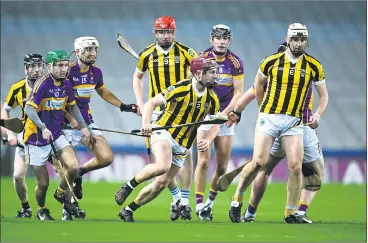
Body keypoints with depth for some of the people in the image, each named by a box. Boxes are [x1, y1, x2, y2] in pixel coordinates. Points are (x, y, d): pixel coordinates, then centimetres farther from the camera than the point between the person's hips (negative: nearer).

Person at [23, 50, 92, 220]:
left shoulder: (66, 84, 3)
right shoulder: (43, 84, -19)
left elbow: (72, 106, 20)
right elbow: (29, 109, -25)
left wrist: (83, 126, 14)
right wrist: (43, 128, -34)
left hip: (56, 135, 5)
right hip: (37, 138, -5)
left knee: (73, 166, -17)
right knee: (43, 183, 0)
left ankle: (61, 194, 13)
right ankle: (41, 210, 29)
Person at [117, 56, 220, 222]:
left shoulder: (213, 100, 1)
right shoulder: (180, 89, -15)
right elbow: (151, 103, -11)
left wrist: (207, 140, -7)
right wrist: (145, 123, -28)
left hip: (182, 146, 6)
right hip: (164, 132, -6)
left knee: (161, 183, 3)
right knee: (162, 166, -34)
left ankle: (128, 211, 18)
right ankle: (129, 186, -11)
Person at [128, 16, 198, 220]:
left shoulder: (186, 53, -4)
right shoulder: (147, 55, 2)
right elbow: (138, 77, 18)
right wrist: (140, 103, 9)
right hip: (158, 111, 1)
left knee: (185, 153, -7)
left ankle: (185, 201, 2)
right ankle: (176, 197, 17)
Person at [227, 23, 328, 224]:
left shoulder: (313, 66, 2)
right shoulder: (272, 61, 0)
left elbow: (323, 95, 11)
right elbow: (258, 82, 19)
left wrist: (317, 115, -6)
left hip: (294, 122, 1)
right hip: (269, 118, -1)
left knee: (295, 167, -9)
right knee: (259, 162, -13)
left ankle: (290, 213, 3)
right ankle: (237, 199, 8)